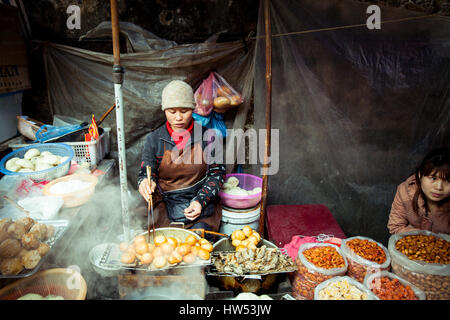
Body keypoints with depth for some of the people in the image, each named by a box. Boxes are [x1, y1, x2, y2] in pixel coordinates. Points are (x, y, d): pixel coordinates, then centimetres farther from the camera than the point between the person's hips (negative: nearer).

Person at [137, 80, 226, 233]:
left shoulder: (206, 136, -2)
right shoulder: (154, 139, 0)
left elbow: (217, 172, 2)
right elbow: (146, 173, 3)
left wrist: (201, 201, -11)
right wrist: (146, 182, -23)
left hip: (202, 205, 0)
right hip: (165, 205, 1)